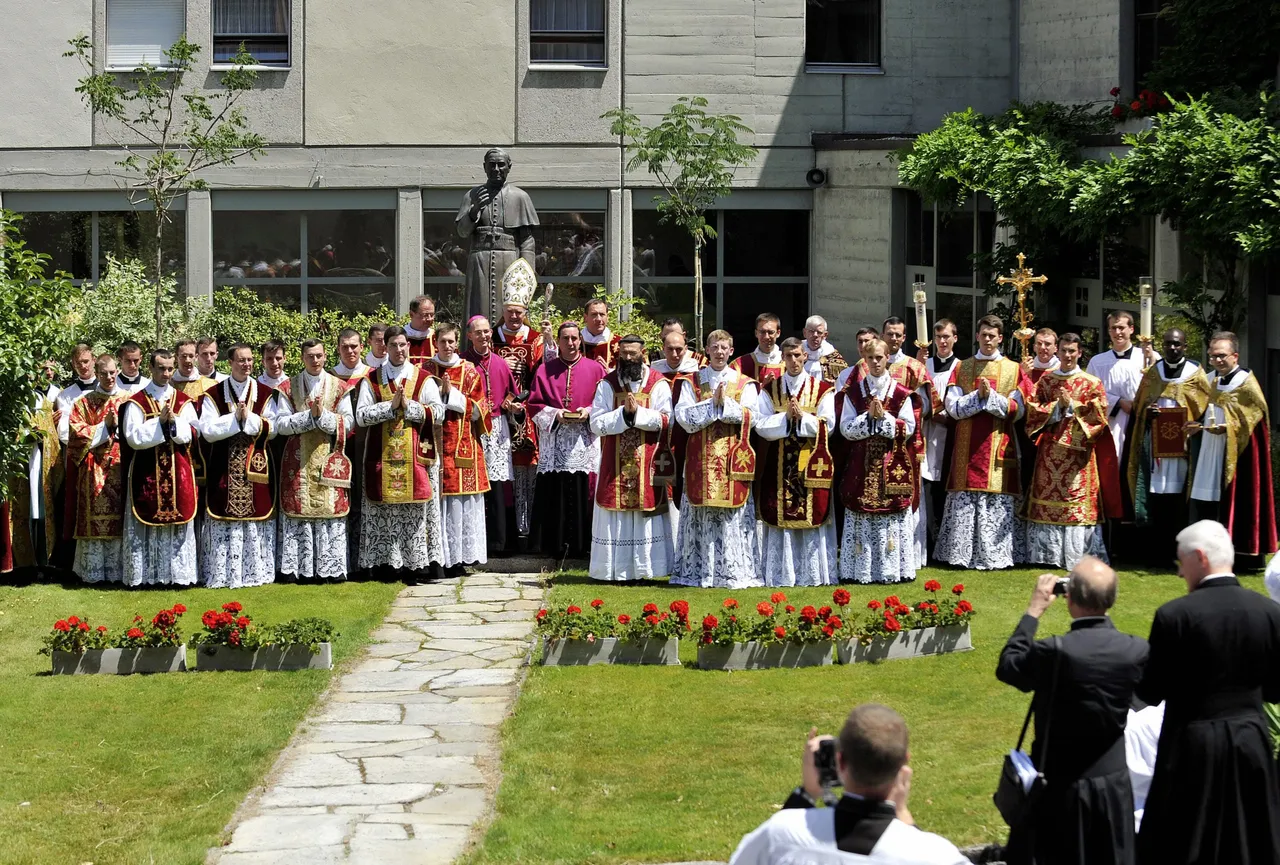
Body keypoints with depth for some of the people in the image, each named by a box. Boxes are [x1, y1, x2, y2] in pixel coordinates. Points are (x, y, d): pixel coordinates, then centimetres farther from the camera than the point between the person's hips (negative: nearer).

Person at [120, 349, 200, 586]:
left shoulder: (183, 401, 10)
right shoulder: (137, 402, 2)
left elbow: (192, 433, 1)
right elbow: (133, 437, -9)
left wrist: (173, 421, -14)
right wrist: (160, 421, -14)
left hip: (179, 473, 2)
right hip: (147, 473, -2)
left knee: (178, 520, 2)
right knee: (148, 523, -2)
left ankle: (178, 573, 7)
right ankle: (147, 574, 3)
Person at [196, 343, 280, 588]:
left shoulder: (265, 393, 7)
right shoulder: (214, 394, 3)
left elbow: (273, 428, -1)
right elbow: (207, 431, -6)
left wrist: (249, 418, -13)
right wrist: (235, 417, -13)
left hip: (257, 466, 1)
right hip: (224, 468, -1)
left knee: (256, 518, 1)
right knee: (224, 520, -3)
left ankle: (255, 571, 9)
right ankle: (223, 574, 3)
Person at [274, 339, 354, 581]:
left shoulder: (339, 387, 8)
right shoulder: (290, 387, 7)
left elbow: (348, 423, 1)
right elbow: (281, 424, -1)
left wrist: (323, 415, -13)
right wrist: (310, 415, -12)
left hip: (329, 460, 0)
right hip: (298, 461, 0)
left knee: (331, 512, -4)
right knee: (297, 513, -4)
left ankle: (330, 567, -1)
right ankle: (297, 568, -1)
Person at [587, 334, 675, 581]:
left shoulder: (658, 383, 3)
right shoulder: (607, 385, 5)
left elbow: (666, 420, -8)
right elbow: (596, 424, -4)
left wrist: (637, 412, -17)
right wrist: (624, 413, -16)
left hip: (648, 464, -1)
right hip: (614, 465, 1)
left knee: (646, 512, 0)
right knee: (615, 514, 0)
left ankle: (644, 566, 6)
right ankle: (617, 570, 4)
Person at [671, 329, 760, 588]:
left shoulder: (745, 384, 10)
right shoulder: (693, 382, 10)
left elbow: (750, 417, -5)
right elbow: (684, 417, -3)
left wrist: (724, 403, -13)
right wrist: (714, 404, -11)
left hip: (733, 460, 0)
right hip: (701, 459, 1)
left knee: (733, 517, -2)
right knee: (700, 518, 0)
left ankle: (733, 573, 2)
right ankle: (698, 572, 5)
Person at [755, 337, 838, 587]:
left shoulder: (823, 389, 6)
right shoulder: (769, 389, 8)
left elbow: (827, 425, -3)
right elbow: (761, 425, -1)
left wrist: (802, 416, -14)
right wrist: (786, 417, -14)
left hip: (813, 465, -1)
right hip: (778, 465, 1)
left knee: (813, 516, -1)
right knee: (779, 517, -1)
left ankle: (813, 574, 5)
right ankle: (780, 574, 4)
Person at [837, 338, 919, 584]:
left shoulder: (901, 393, 4)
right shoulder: (854, 393, 7)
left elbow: (909, 428, -1)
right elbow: (846, 428, 1)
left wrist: (884, 417, -12)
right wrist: (869, 416, -12)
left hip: (893, 465, -1)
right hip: (862, 464, 1)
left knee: (893, 514, -1)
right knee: (861, 515, -2)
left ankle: (894, 568, 4)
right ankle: (861, 570, 3)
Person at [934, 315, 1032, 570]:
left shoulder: (1013, 370, 9)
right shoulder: (961, 368, 11)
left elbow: (1017, 410, 0)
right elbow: (952, 407, 1)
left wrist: (991, 396, -13)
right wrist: (978, 396, -12)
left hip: (998, 447, -1)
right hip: (967, 447, 1)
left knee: (997, 499, -4)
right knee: (964, 500, -2)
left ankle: (993, 555, 1)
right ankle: (962, 554, 3)